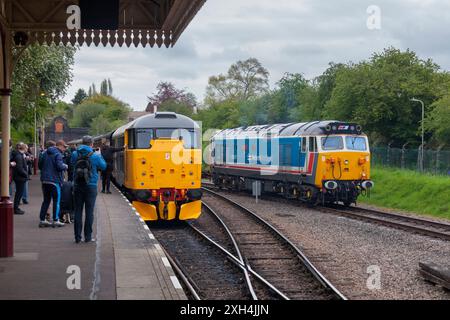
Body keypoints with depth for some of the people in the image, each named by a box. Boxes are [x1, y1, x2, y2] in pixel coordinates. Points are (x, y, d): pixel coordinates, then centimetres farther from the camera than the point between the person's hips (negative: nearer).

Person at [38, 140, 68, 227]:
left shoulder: (45, 153, 12)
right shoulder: (57, 154, -13)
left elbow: (40, 165, 16)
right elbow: (59, 166, -22)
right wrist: (65, 166, -4)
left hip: (45, 180, 7)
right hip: (54, 180, -7)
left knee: (46, 200, 14)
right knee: (57, 200, 2)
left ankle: (42, 220, 13)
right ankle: (56, 220, 2)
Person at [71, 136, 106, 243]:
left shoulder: (75, 154, -3)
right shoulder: (95, 156, -9)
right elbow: (103, 166, 4)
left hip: (77, 186, 2)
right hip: (91, 187, -2)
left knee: (78, 211, 8)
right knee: (89, 212, 5)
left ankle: (77, 237, 7)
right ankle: (88, 237, 6)